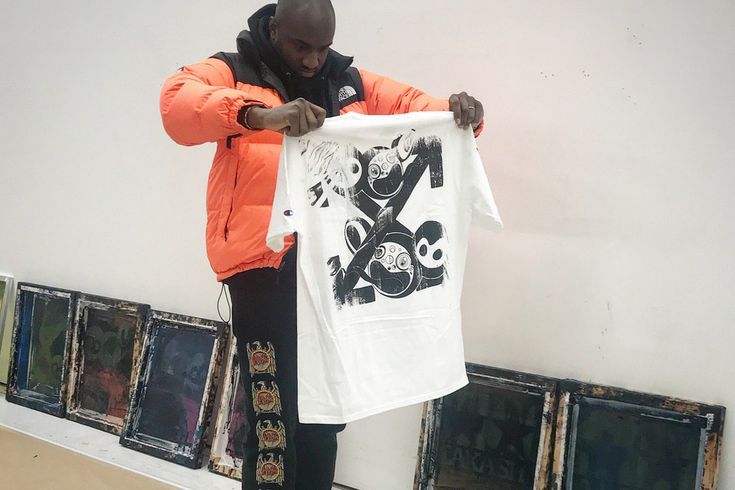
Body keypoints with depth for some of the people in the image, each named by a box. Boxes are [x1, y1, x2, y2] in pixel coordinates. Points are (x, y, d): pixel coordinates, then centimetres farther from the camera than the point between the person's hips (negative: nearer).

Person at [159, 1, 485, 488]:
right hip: (266, 265, -5)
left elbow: (416, 106, 17)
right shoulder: (231, 74, 1)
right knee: (273, 417, -5)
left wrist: (459, 111, -7)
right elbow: (177, 104, -18)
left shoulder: (352, 83, 16)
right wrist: (260, 115, -36)